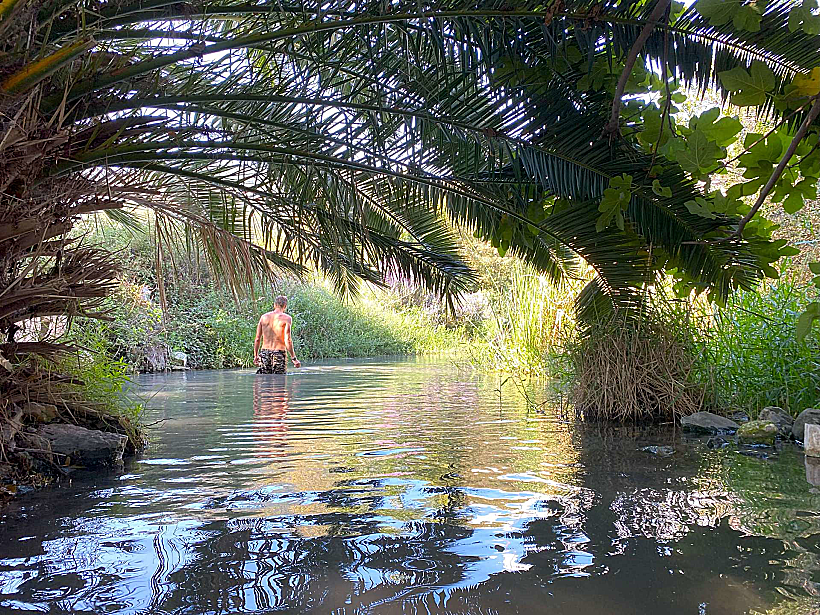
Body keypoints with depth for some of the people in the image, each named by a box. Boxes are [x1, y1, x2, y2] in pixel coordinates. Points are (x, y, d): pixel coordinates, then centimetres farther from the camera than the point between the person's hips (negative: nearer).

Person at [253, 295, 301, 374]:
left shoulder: (264, 317, 8)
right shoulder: (286, 318, -5)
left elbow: (257, 339, 9)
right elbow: (287, 340, -13)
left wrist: (255, 356, 19)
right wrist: (294, 358, -9)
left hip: (264, 352, 4)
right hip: (279, 353, -4)